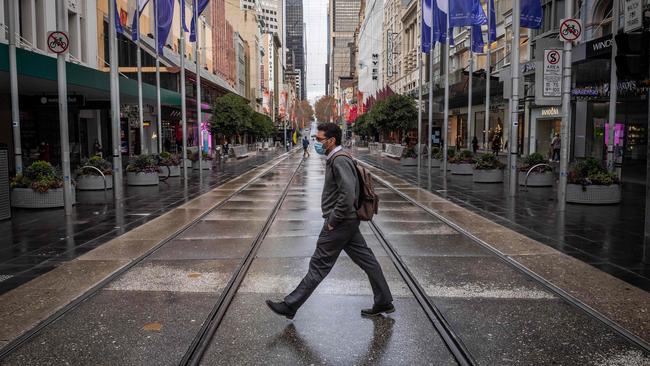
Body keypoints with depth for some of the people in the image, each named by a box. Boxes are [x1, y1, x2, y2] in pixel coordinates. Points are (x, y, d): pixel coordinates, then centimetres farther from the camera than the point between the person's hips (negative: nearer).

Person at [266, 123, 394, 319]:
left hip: (339, 223, -10)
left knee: (318, 266, -2)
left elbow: (348, 195, -28)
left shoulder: (339, 160, -19)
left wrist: (333, 220, -19)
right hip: (347, 222, 10)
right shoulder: (334, 159, 13)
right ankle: (383, 303, 21)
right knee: (366, 260, 13)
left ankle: (290, 306, 8)